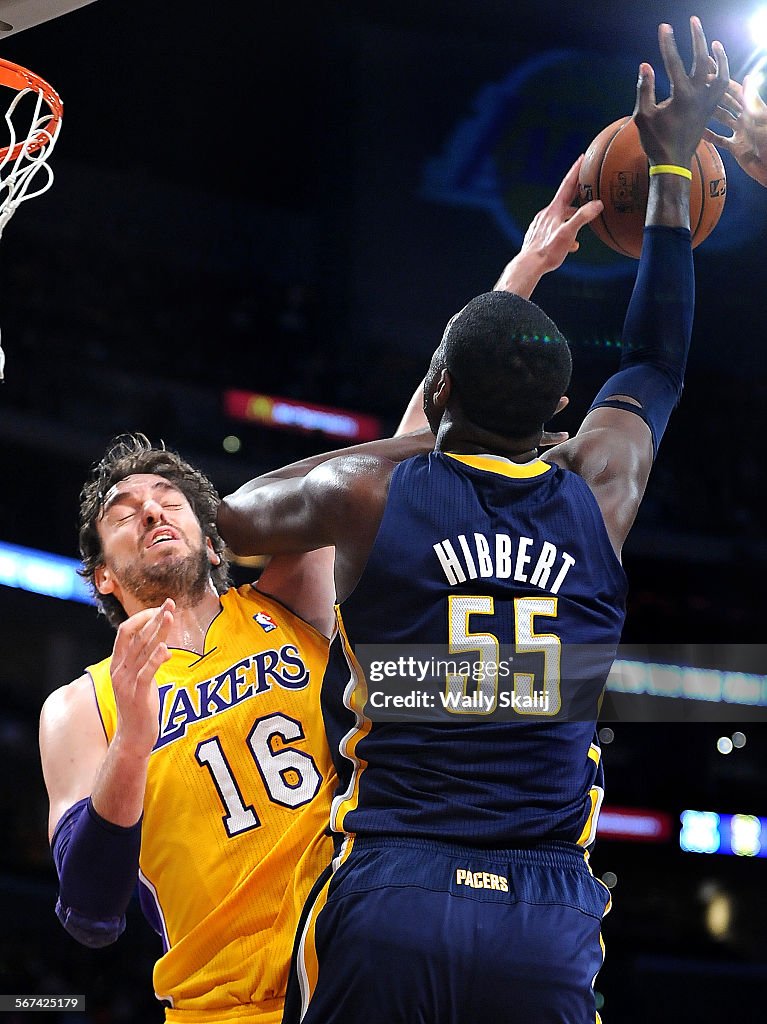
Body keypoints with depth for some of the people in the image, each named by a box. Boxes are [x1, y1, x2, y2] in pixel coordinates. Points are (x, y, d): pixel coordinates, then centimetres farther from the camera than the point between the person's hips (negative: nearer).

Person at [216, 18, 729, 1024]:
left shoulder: (366, 494, 2)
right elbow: (658, 361, 27)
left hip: (386, 902, -2)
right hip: (549, 928, 2)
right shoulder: (598, 494, 8)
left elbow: (237, 516, 23)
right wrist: (671, 165, 36)